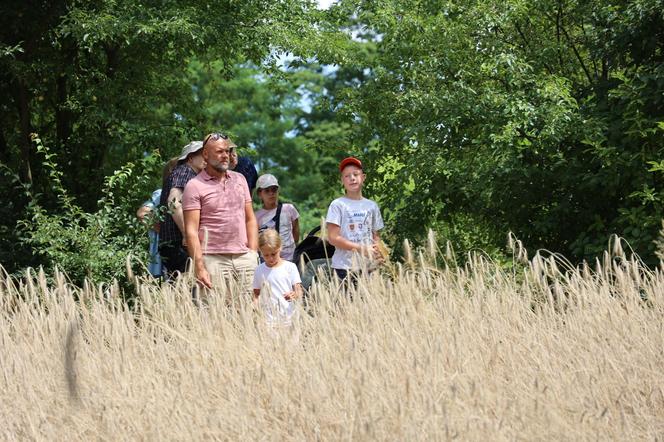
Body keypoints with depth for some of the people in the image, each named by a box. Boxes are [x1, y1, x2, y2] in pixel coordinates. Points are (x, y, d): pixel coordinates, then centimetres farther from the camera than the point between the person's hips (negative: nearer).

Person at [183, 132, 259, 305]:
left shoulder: (239, 179, 16)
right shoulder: (195, 186, -1)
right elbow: (191, 231, -5)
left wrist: (253, 252, 6)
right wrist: (199, 267, -12)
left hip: (244, 258, 5)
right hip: (214, 260, -5)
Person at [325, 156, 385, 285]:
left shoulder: (371, 206, 12)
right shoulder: (337, 205, -1)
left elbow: (376, 235, 16)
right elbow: (333, 238, -7)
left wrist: (377, 251, -7)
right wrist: (362, 249, -13)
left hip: (368, 267, 4)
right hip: (344, 268, -4)